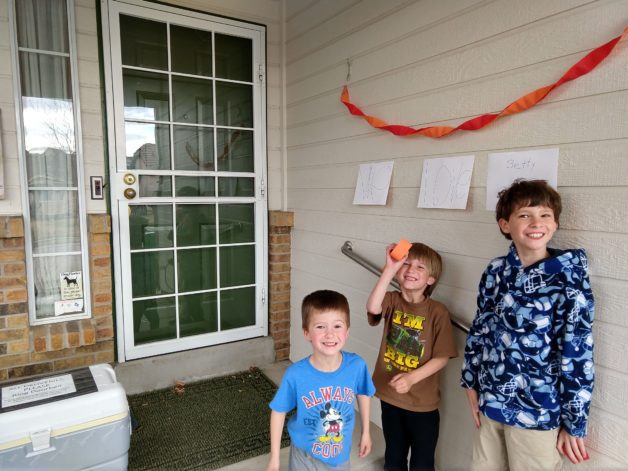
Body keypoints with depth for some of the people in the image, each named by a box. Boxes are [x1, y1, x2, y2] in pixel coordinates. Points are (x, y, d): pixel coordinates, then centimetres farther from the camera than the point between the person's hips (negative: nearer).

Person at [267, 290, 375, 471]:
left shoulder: (357, 366, -24)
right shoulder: (296, 374, -29)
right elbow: (279, 411, -12)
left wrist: (366, 432, 9)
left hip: (341, 455, 2)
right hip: (306, 455, -2)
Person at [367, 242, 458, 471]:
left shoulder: (437, 311, -15)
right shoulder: (392, 301, -8)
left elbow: (442, 357, -14)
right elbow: (372, 308, -32)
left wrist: (412, 377, -25)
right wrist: (389, 269, -37)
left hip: (422, 403, -2)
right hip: (390, 397, 3)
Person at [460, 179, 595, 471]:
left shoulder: (569, 277, -13)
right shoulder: (495, 272, -2)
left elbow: (577, 351, -12)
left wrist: (574, 421, -9)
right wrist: (471, 382, 7)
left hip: (538, 409, -4)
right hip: (489, 400, 4)